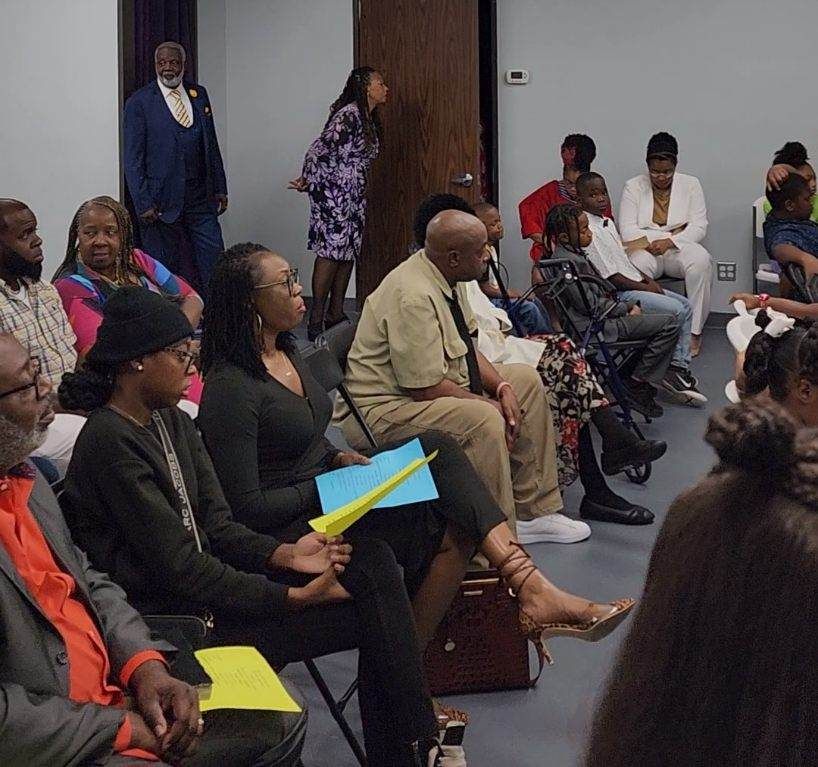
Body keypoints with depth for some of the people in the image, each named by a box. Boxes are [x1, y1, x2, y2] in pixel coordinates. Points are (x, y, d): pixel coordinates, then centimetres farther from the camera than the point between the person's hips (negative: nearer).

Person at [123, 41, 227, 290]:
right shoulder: (139, 102, -3)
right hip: (162, 202, -4)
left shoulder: (199, 94, 11)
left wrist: (220, 188, 10)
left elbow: (212, 145, 16)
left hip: (200, 198, 4)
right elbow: (132, 159, -6)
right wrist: (143, 204, -12)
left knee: (215, 265, 1)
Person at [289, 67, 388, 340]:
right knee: (331, 251, -10)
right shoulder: (349, 114, -16)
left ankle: (336, 313, 15)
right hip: (332, 193, -9)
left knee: (349, 251, 8)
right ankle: (317, 319, -8)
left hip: (353, 195, 9)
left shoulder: (369, 120, 14)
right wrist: (307, 182, -5)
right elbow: (320, 149, -18)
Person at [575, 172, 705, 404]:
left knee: (686, 305, 5)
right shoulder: (589, 231, -18)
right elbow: (610, 277, -19)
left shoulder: (607, 222, 14)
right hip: (618, 294, -10)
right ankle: (671, 372, -4)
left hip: (635, 284, 10)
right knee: (676, 310, -19)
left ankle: (679, 367, 1)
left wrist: (647, 279, 6)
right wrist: (644, 287, -11)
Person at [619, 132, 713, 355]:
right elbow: (627, 230, -6)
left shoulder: (690, 184, 8)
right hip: (646, 248, -1)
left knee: (700, 261, -33)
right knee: (639, 264, -37)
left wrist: (669, 241, -17)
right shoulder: (633, 187, 4)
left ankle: (694, 331, -28)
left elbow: (699, 227, 0)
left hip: (680, 247, 1)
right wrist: (674, 233, -12)